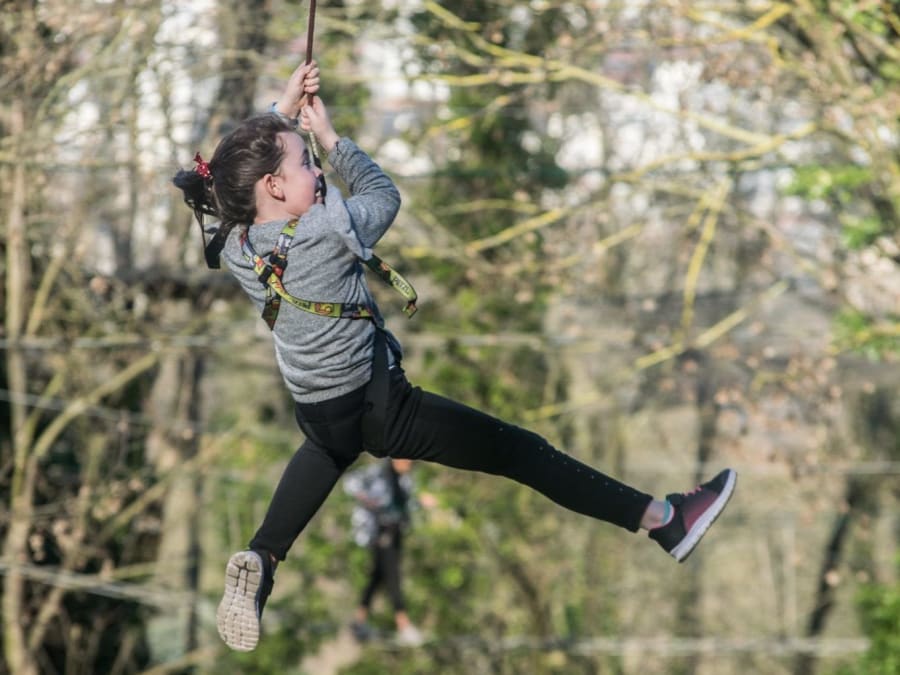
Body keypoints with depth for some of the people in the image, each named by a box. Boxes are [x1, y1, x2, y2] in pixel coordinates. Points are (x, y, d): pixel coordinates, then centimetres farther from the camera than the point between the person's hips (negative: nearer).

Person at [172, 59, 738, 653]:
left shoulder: (234, 246, -11)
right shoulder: (324, 232, -29)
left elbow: (242, 165, 9)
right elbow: (384, 193, -7)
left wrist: (285, 109, 1)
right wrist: (329, 135, -2)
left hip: (317, 415, 6)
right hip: (382, 409, -6)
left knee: (329, 446, 42)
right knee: (520, 450, 2)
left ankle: (260, 560, 24)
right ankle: (665, 520, 8)